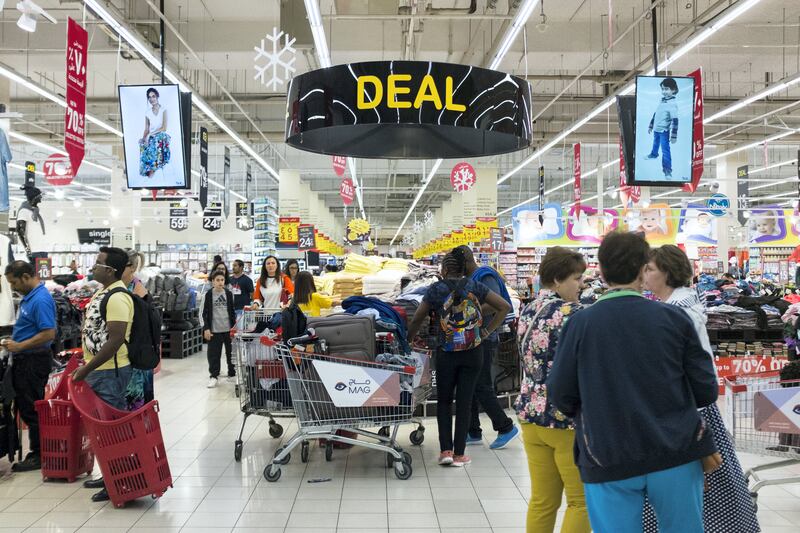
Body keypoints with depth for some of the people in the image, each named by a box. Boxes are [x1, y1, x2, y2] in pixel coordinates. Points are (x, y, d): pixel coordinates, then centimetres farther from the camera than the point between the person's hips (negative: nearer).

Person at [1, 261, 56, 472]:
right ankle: (37, 451, 24)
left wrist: (20, 346, -18)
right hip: (25, 360, 10)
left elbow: (49, 334, -25)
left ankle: (38, 456, 9)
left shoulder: (41, 300, -19)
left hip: (34, 361, -10)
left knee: (32, 409, -2)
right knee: (25, 407, 15)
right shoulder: (29, 297, 12)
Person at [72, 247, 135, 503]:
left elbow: (115, 340, -25)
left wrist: (87, 369, -20)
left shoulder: (117, 298, -20)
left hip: (110, 372, -10)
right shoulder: (103, 292, 12)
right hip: (98, 370, 10)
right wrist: (86, 364, 20)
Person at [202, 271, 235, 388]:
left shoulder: (228, 293, 5)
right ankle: (213, 376, 8)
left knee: (231, 352, 8)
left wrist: (234, 327, 6)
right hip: (214, 330, -2)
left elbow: (232, 311, 10)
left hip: (228, 329, 2)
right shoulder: (209, 294, 0)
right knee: (213, 354, -1)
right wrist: (206, 328, -6)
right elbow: (205, 313, 1)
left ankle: (232, 374, 22)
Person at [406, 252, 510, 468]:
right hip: (473, 353, 1)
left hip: (446, 353, -1)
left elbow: (417, 320, 0)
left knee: (443, 401, 14)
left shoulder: (435, 290, -2)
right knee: (464, 402, 7)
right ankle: (459, 454, 11)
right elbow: (504, 307, 2)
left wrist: (408, 340, 15)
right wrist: (486, 331, 5)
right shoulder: (475, 287, 3)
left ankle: (445, 450, 6)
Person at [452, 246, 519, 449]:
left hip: (485, 340, -10)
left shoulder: (485, 277, -11)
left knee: (482, 387, -8)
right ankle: (473, 432, 18)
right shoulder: (469, 279, 19)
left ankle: (506, 427, 5)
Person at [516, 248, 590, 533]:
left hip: (531, 413, 7)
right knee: (581, 501, 6)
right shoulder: (572, 314, -16)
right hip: (567, 419, -7)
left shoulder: (528, 311, 8)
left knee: (541, 501, 13)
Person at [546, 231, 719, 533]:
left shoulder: (580, 324, -8)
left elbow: (561, 397, -4)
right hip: (676, 455, 1)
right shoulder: (674, 318, -5)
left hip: (609, 461, -1)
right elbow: (705, 391, -2)